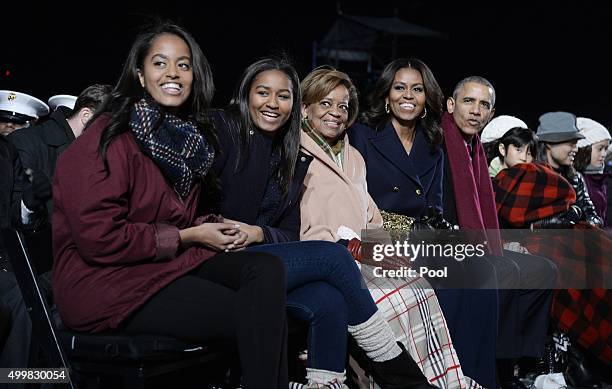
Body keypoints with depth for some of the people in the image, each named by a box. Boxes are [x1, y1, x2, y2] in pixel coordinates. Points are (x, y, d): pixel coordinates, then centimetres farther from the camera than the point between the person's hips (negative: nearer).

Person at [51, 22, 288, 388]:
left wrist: (211, 227, 1)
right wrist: (189, 237, -12)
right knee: (253, 316, -21)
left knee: (268, 269, -18)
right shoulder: (111, 137, -13)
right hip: (105, 279, -7)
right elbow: (99, 238, -19)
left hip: (173, 260, 8)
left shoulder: (191, 135, 11)